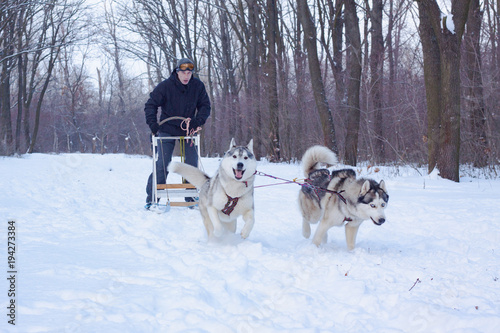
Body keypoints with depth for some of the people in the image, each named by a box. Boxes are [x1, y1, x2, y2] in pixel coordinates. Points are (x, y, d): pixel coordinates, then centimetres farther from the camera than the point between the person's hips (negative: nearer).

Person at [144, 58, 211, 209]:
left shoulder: (198, 86, -5)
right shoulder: (165, 86, -13)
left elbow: (205, 106, 3)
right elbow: (151, 105, -8)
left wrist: (197, 121, -15)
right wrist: (152, 123, -21)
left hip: (188, 131, 3)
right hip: (167, 130, -3)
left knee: (192, 165, 3)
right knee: (161, 165, -7)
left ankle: (191, 196, 18)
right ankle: (152, 198, 1)